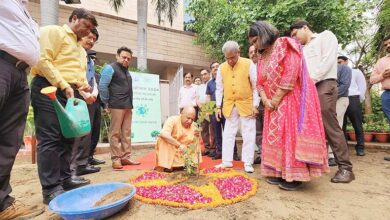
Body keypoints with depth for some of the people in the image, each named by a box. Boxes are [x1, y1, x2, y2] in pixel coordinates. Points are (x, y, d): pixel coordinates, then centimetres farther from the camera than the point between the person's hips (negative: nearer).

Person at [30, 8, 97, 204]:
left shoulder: (80, 49, 25)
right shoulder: (54, 31, 1)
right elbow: (43, 60, -13)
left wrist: (83, 85, 4)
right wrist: (63, 86, -18)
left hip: (71, 93, 9)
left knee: (67, 138, 10)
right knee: (50, 139, -8)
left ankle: (64, 178, 20)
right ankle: (51, 188, -2)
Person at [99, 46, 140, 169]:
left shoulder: (126, 71, 22)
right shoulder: (110, 68, -1)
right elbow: (102, 86, -9)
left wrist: (130, 104, 13)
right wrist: (106, 103, -7)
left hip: (128, 106, 8)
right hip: (117, 105, -7)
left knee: (126, 133, 8)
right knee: (115, 133, -2)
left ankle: (125, 157, 15)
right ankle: (116, 159, 5)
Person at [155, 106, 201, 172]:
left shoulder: (193, 126, -5)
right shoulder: (172, 120, -20)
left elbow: (194, 143, -2)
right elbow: (163, 134, -38)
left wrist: (196, 137, -25)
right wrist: (179, 145, -42)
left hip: (182, 153, 4)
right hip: (169, 150, -4)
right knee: (164, 139, -30)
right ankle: (167, 165, -17)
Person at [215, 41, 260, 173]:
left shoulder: (248, 64, -5)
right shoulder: (221, 68, 4)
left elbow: (256, 86, -3)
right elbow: (219, 89, 8)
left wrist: (255, 105, -7)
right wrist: (218, 106, 4)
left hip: (246, 105, -3)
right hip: (229, 106, 3)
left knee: (248, 134, 2)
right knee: (228, 133, 8)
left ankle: (247, 162, 14)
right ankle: (227, 161, 20)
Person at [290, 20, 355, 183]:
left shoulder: (326, 36, 10)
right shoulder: (303, 49, 28)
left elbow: (328, 59, -6)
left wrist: (313, 79, -13)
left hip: (324, 85, -7)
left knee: (330, 126, -10)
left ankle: (345, 168, -3)